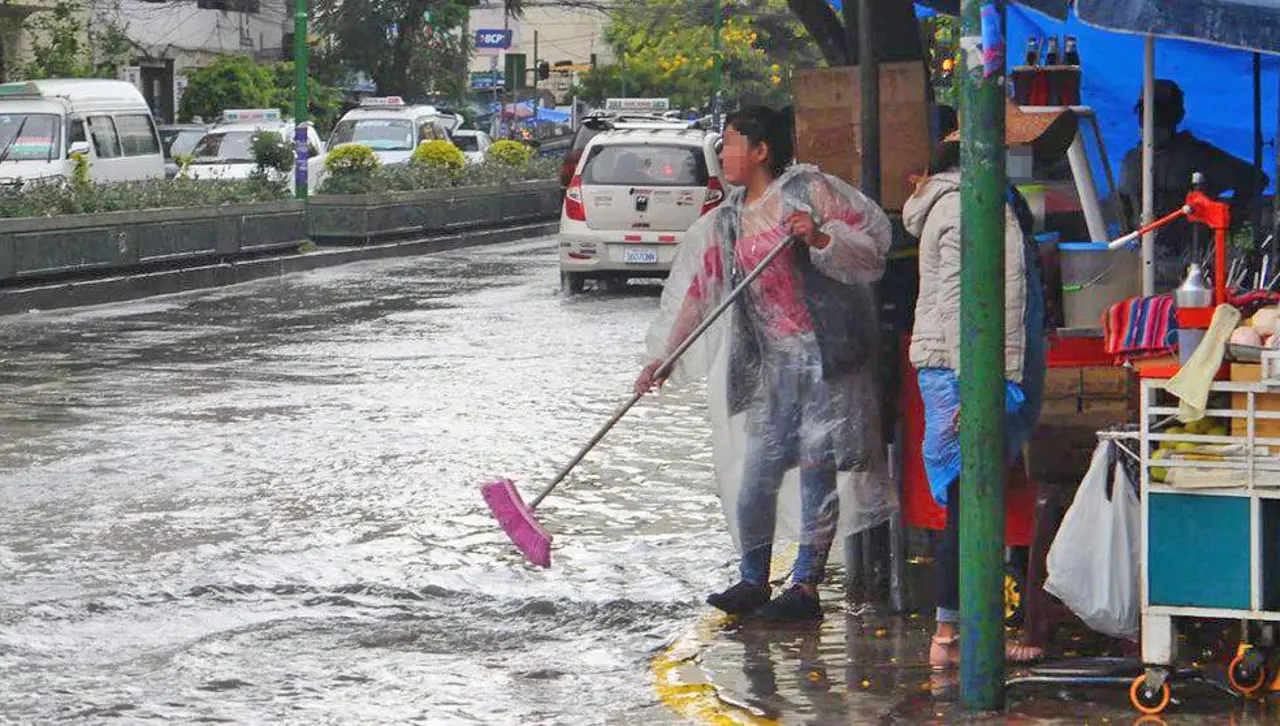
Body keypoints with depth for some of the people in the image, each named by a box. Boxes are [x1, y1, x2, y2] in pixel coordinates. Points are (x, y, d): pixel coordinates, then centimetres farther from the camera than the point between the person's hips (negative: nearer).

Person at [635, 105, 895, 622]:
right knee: (756, 471, 3)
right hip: (771, 362, 6)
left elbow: (872, 239, -4)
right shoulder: (726, 221, 14)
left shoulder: (807, 189, -2)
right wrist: (661, 357, 9)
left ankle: (806, 587, 0)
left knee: (817, 468, -4)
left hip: (825, 350, -6)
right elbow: (694, 289, 13)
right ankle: (753, 581, 16)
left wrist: (820, 239, -21)